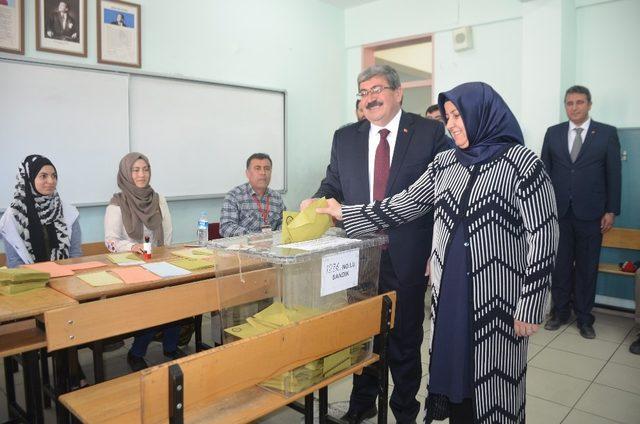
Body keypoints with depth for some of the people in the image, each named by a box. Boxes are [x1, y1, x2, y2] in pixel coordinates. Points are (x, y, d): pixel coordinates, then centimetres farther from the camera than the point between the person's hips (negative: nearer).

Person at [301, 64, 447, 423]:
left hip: (407, 256, -2)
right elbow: (333, 184, 10)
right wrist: (317, 202, -13)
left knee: (406, 337, 13)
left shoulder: (430, 132, -3)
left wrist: (438, 252, -6)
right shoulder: (345, 138, 8)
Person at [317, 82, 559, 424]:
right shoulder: (445, 163, 8)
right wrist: (345, 214, 5)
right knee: (453, 371, 15)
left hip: (496, 300, -4)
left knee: (492, 383, 8)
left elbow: (543, 236, -10)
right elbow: (404, 205, 9)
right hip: (449, 295, 5)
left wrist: (530, 306, -11)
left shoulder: (522, 163, -8)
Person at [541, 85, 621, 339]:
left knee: (587, 268, 7)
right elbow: (545, 172, 7)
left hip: (590, 213, -1)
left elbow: (614, 174, 1)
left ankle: (584, 318, 21)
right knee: (559, 265, 8)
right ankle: (560, 312, 23)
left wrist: (611, 211, -3)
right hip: (558, 211, 1)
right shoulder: (553, 133, 7)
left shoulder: (607, 133, 2)